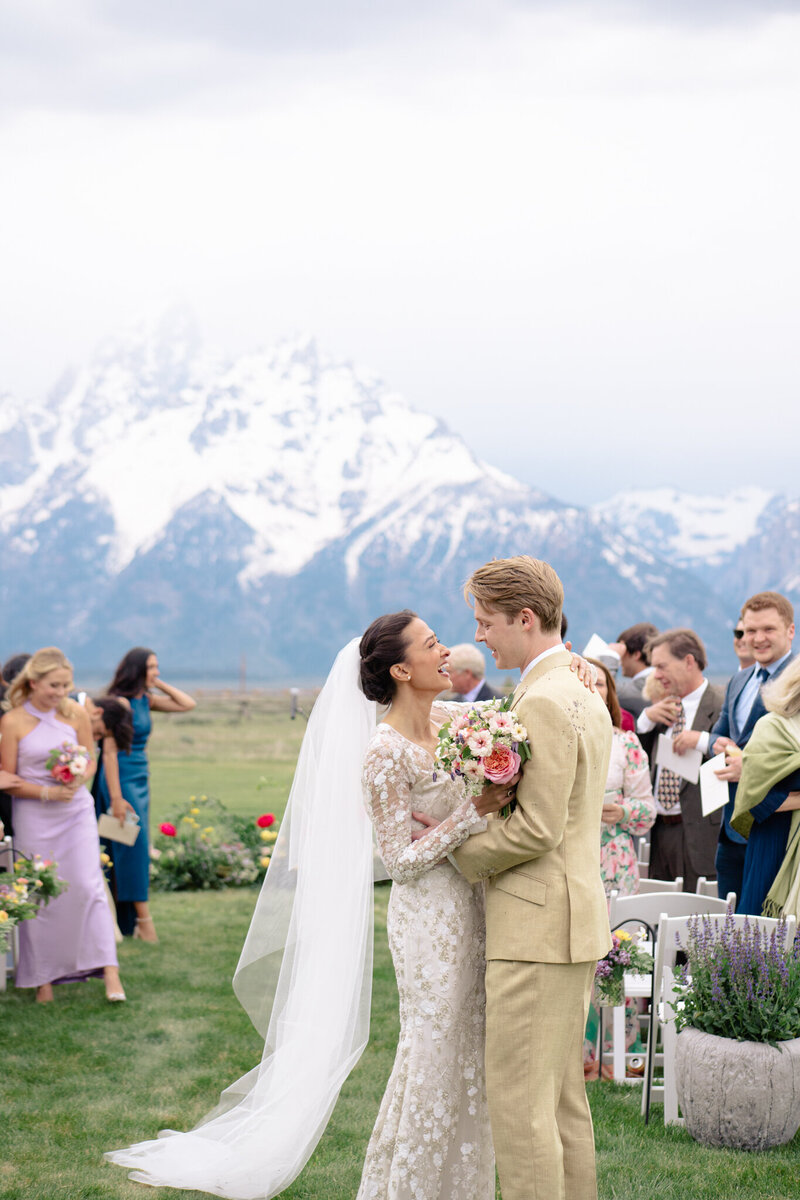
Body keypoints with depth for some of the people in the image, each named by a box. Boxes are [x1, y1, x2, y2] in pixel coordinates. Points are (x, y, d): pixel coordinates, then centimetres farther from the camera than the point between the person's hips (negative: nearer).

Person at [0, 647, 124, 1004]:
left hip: (76, 813, 1)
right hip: (34, 817, -1)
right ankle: (44, 978, 14)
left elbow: (90, 761, 8)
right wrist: (48, 792, -17)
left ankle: (109, 971, -7)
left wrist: (77, 782, -14)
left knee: (87, 886, -7)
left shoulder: (76, 714, 0)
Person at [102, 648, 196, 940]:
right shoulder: (121, 702, -15)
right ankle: (143, 919, -7)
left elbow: (188, 704, 15)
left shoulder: (146, 700, 10)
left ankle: (128, 920, 14)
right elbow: (110, 749, -18)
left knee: (137, 848, 9)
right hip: (123, 778, -9)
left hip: (140, 779, 9)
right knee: (134, 847, -8)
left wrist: (159, 684, 5)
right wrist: (116, 797, -21)